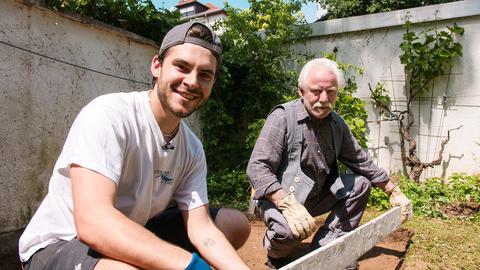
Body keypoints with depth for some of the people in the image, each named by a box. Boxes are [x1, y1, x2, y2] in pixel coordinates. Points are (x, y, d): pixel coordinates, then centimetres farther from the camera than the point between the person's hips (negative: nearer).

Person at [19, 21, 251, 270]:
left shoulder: (192, 149, -5)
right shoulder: (108, 115, -24)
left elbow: (200, 228, -8)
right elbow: (92, 222, -35)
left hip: (130, 238, 7)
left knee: (237, 224, 2)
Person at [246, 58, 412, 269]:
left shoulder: (337, 124, 1)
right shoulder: (283, 117, -20)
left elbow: (361, 161, 12)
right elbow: (257, 167, -28)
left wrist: (394, 192, 12)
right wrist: (289, 205, -40)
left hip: (314, 197, 7)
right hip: (277, 199, -7)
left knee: (361, 183, 1)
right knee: (288, 229, -36)